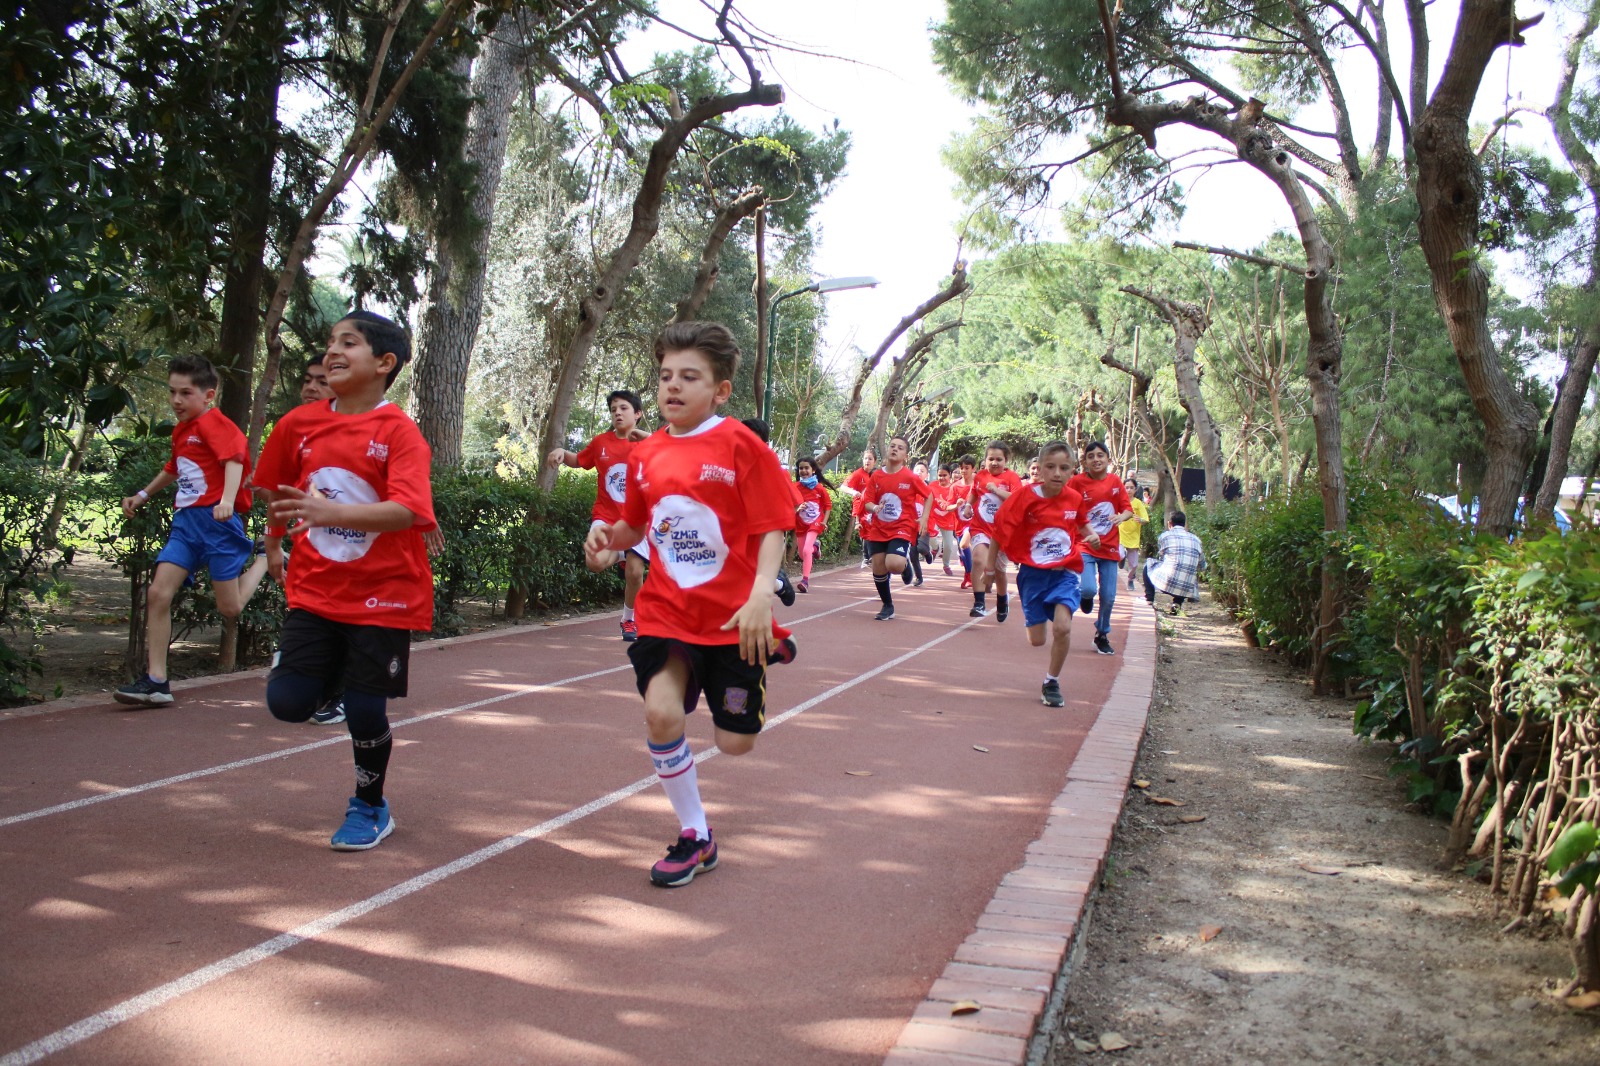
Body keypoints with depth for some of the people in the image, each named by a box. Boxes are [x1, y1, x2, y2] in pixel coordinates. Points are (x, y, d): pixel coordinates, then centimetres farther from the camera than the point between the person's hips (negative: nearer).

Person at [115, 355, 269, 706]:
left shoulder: (214, 422, -8)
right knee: (158, 594, -6)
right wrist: (143, 495, 43)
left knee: (230, 610, -4)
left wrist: (228, 499, -40)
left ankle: (264, 559, 25)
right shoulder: (181, 430, 18)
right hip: (186, 519, 8)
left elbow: (234, 458, -24)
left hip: (217, 519, -8)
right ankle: (156, 681, -3)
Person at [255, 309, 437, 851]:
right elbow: (278, 489, 21)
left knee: (365, 711, 1)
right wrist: (274, 540, 26)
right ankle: (332, 674, 29)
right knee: (287, 702, -6)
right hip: (316, 589, 4)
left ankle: (370, 807, 27)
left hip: (383, 596, -4)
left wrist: (329, 512, -40)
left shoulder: (399, 431, -14)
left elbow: (406, 511, -29)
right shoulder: (299, 424, 2)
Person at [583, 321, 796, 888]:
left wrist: (761, 595, -24)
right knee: (661, 711, -17)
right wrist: (608, 535, -3)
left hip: (732, 616, -3)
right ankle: (694, 835, 5)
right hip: (666, 611, 4)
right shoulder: (646, 456, 6)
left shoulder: (740, 445, -9)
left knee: (735, 742, 4)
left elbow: (772, 528, -11)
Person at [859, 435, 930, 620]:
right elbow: (867, 502, 0)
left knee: (894, 564, -26)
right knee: (878, 569, 7)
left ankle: (907, 563, 13)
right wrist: (874, 508, -23)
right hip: (879, 530, 4)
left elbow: (928, 496, 3)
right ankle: (887, 606, 29)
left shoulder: (911, 478, -9)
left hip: (902, 528, -4)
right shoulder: (876, 476, 0)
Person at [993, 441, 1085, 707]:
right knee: (1037, 640, 3)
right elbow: (1001, 528, -9)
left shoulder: (1075, 499, -4)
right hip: (1033, 574, -1)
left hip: (1064, 573, 1)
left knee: (1062, 627, -20)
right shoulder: (1027, 495, -14)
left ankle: (1052, 681, 2)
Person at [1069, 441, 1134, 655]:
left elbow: (1128, 510, 5)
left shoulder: (1115, 481, 3)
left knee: (1108, 597, 4)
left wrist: (1121, 517, -18)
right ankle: (1086, 595, 16)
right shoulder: (1078, 481, -7)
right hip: (1085, 545, -3)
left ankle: (1102, 635, 27)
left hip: (1109, 547, 3)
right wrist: (1089, 533, -13)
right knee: (1088, 589, -23)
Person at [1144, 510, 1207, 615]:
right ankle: (1177, 604, 15)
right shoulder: (1196, 539, 14)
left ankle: (1149, 600, 17)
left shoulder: (1165, 536, 5)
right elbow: (1202, 566, 21)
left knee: (1149, 564, 25)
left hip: (1166, 583, -2)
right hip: (1187, 589, 2)